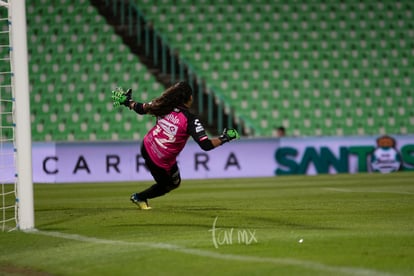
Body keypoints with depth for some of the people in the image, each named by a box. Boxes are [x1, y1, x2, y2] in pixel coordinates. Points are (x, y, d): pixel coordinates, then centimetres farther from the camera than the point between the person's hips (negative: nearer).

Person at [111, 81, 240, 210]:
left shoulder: (165, 107, -12)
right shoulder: (190, 120, -26)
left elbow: (140, 108, 0)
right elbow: (206, 145, -29)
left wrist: (127, 102, 19)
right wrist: (224, 138, -15)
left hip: (146, 147, 6)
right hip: (161, 163, -6)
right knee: (169, 184, 23)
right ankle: (139, 198, 34)